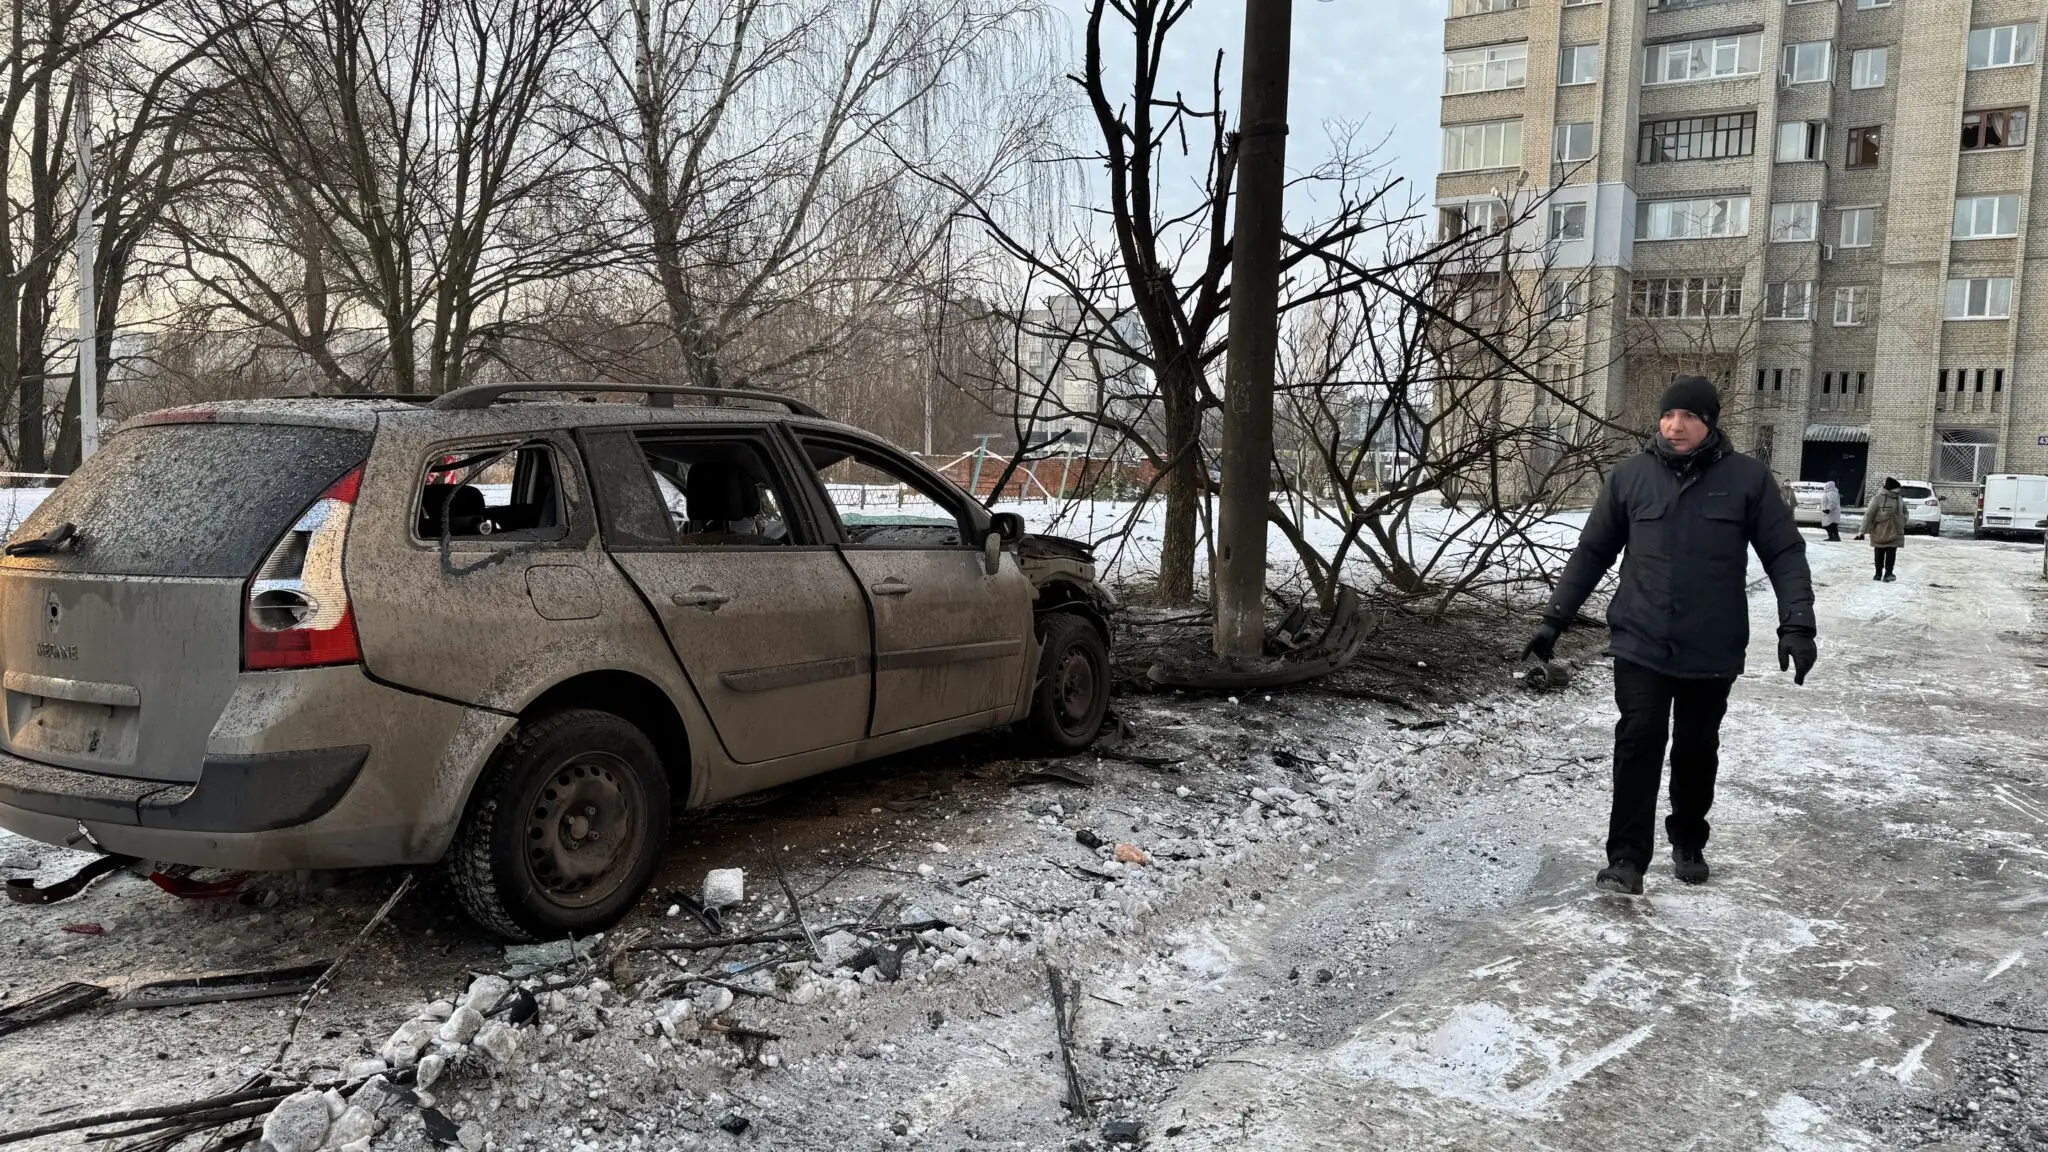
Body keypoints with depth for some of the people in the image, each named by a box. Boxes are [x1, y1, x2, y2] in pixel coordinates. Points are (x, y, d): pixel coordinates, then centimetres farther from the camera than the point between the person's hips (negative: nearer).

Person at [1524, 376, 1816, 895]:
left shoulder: (1746, 477, -3)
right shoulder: (1632, 475, 0)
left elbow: (1785, 553, 0)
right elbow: (1591, 551, 6)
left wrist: (1796, 624, -12)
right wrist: (1555, 618, 3)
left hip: (1712, 652, 1)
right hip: (1640, 645, 0)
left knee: (1697, 752, 13)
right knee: (1639, 743, -9)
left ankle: (1689, 844, 33)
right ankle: (1627, 859, -4)